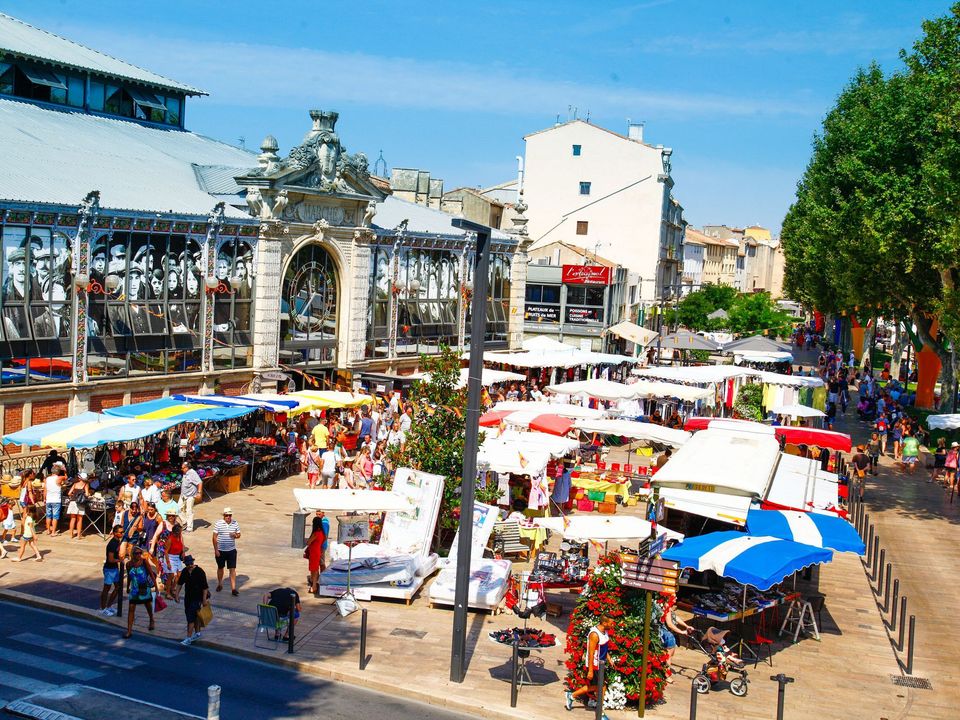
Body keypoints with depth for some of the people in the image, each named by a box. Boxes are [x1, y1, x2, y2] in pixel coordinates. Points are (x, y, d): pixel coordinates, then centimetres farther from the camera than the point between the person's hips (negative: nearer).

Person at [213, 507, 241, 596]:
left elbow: (239, 534, 9)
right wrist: (216, 550, -10)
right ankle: (220, 584, 38)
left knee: (232, 569, -3)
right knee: (220, 568, 17)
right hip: (220, 551, 0)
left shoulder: (235, 523, -3)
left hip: (231, 551, 0)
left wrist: (235, 535, -16)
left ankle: (233, 589, -1)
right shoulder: (218, 523, -9)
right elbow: (215, 537, -6)